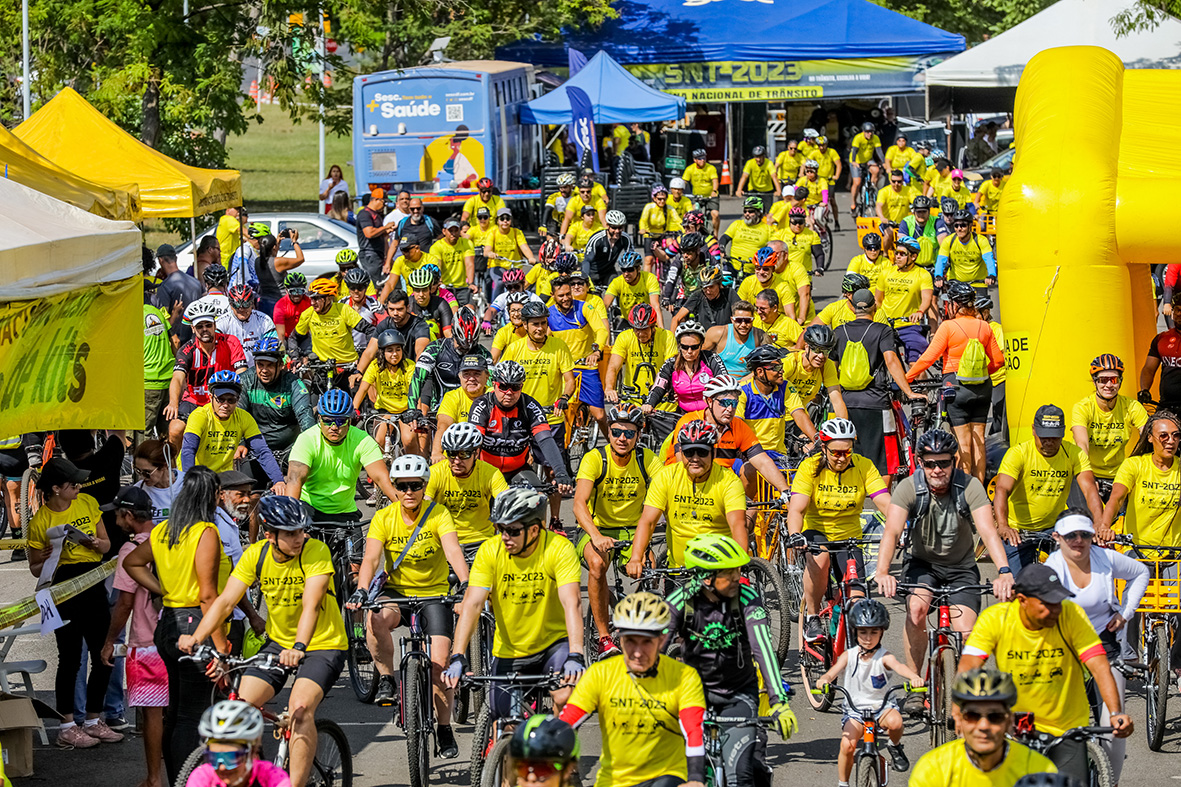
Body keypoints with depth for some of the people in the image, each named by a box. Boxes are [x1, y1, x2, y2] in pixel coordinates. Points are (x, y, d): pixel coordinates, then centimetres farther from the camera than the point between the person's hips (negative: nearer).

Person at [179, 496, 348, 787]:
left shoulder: (316, 552, -21)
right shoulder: (256, 555, -9)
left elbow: (310, 605, -33)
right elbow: (226, 601, -12)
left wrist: (299, 648, -48)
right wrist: (196, 637, -28)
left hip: (322, 645, -5)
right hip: (278, 641, 5)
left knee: (300, 707, -28)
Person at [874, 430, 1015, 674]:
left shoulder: (970, 487, -19)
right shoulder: (909, 487, -19)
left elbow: (988, 531, -30)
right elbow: (892, 531, -31)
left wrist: (1004, 572, -48)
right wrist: (882, 573, -49)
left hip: (962, 568, 0)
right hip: (922, 562, 0)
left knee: (965, 634, -16)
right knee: (916, 608, -30)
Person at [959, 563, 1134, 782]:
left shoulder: (1071, 614, -14)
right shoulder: (994, 619, -15)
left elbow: (1099, 666, -19)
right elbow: (968, 668, -21)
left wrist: (1116, 713, -34)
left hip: (1068, 730, 0)